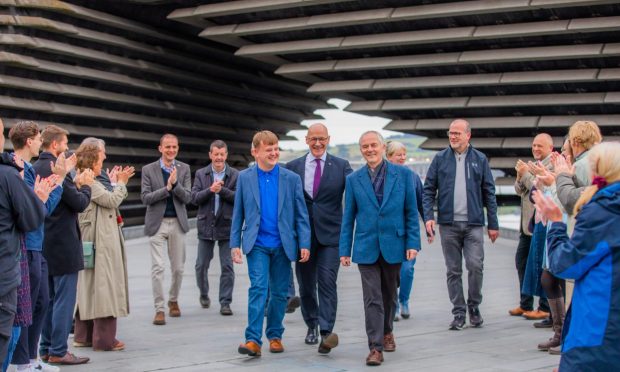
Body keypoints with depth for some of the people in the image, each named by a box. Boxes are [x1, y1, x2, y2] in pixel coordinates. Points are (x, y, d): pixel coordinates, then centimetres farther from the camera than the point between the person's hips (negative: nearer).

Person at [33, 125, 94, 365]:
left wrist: (75, 184, 7)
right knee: (64, 300, -2)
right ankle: (58, 352, 2)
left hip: (44, 244, 9)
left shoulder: (36, 169, 8)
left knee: (49, 299, 16)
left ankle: (46, 348, 22)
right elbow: (80, 204, -16)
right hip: (63, 244, -9)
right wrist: (85, 185, 0)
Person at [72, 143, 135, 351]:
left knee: (89, 287, 14)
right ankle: (104, 339, 0)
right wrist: (120, 183, -3)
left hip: (92, 243, 10)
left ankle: (84, 336, 20)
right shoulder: (89, 184, -16)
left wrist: (116, 183, 11)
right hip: (101, 243, -10)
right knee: (103, 285, -5)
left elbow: (108, 202, 13)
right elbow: (112, 200, -18)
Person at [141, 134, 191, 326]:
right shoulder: (148, 170, 0)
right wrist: (167, 188, -16)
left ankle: (173, 301, 30)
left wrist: (175, 184, -18)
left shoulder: (184, 169, 5)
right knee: (157, 267, -7)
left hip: (177, 223, 2)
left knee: (178, 268, 9)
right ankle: (159, 309, -2)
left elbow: (187, 197, -2)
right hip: (157, 223, -2)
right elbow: (146, 198, -6)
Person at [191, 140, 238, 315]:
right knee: (201, 265, 10)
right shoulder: (201, 174, 5)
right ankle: (204, 294, 34)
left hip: (227, 226, -2)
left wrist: (222, 190, -19)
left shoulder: (235, 175, 0)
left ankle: (225, 303, 7)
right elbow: (194, 198, -4)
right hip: (206, 225, 2)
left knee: (227, 267, 0)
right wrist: (210, 190, -19)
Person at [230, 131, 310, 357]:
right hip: (257, 243, -1)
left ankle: (275, 336, 22)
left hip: (282, 244, 1)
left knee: (279, 292, 8)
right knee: (258, 287, -13)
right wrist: (235, 243, 2)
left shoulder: (291, 179, 2)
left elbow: (301, 214, 2)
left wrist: (304, 244, -4)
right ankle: (253, 339, -14)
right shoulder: (244, 178, 3)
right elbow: (238, 214, 6)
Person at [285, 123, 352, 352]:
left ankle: (326, 333, -14)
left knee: (327, 282, -11)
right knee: (306, 284, 12)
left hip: (330, 233, -2)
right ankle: (312, 326, 31)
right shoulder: (293, 167, 6)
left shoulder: (341, 166, 4)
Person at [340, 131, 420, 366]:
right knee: (372, 299, -5)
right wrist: (345, 250, 1)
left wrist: (412, 243, -5)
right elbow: (348, 217, 5)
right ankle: (375, 347, -3)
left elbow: (411, 212, 2)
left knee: (389, 295, 16)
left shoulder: (403, 174, 1)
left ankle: (387, 332, 38)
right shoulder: (353, 179, 3)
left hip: (393, 245, 1)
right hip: (366, 248, -1)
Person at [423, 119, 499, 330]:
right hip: (448, 224, 1)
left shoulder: (480, 160, 6)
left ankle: (474, 307, 11)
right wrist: (428, 216, -8)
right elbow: (429, 190, 6)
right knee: (453, 271, 5)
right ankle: (459, 313, 13)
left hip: (473, 223, -1)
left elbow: (489, 193, 7)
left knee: (475, 266, -9)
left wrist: (493, 224, 4)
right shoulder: (440, 159, 6)